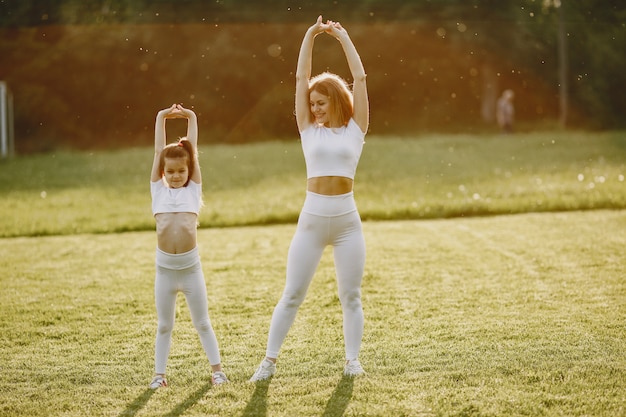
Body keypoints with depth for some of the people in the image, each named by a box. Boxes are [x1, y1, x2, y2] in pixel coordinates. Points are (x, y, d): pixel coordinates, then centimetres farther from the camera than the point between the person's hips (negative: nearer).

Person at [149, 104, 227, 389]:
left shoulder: (193, 190, 7)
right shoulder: (158, 191, 8)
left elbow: (192, 152, 7)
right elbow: (158, 152, 8)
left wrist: (191, 118, 12)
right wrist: (162, 118, 10)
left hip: (191, 268, 0)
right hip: (164, 269, 1)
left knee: (202, 323, 9)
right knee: (164, 326, 9)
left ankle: (216, 369, 17)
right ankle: (159, 373, 15)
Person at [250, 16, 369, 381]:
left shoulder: (355, 129, 6)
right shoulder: (309, 130, 9)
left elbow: (360, 78, 2)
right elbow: (301, 79, 5)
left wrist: (343, 37, 6)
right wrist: (310, 36, 2)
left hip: (347, 220, -1)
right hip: (312, 219, 1)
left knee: (351, 295, 5)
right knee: (292, 294, 3)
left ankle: (353, 360, 13)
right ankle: (270, 361, 6)